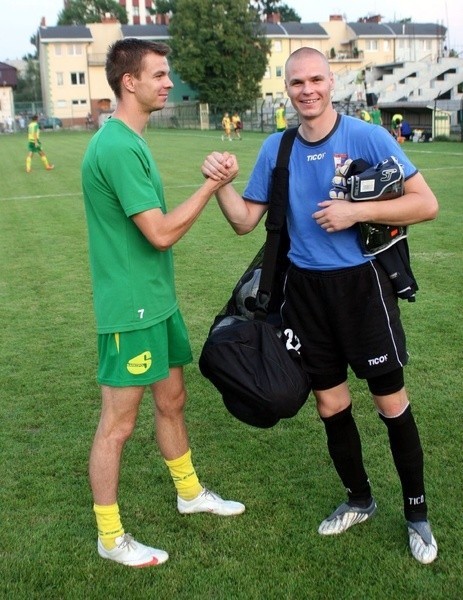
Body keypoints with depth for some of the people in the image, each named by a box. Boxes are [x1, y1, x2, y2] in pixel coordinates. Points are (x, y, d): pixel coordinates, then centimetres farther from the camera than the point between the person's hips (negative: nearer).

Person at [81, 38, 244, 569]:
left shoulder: (129, 141, 11)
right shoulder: (117, 148, -20)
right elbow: (161, 233, -22)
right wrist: (210, 185, -14)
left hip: (157, 299, 10)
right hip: (129, 309, -10)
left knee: (171, 400, 21)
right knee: (118, 424, 3)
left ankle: (190, 494, 41)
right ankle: (110, 538, 20)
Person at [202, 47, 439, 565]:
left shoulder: (368, 137, -9)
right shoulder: (275, 148, 3)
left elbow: (425, 204, -10)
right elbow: (245, 221, 5)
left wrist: (356, 211, -20)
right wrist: (220, 184, -12)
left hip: (361, 283, -3)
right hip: (305, 288, 4)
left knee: (391, 402, 4)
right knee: (330, 404, 13)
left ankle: (416, 512, 26)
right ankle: (359, 500, 36)